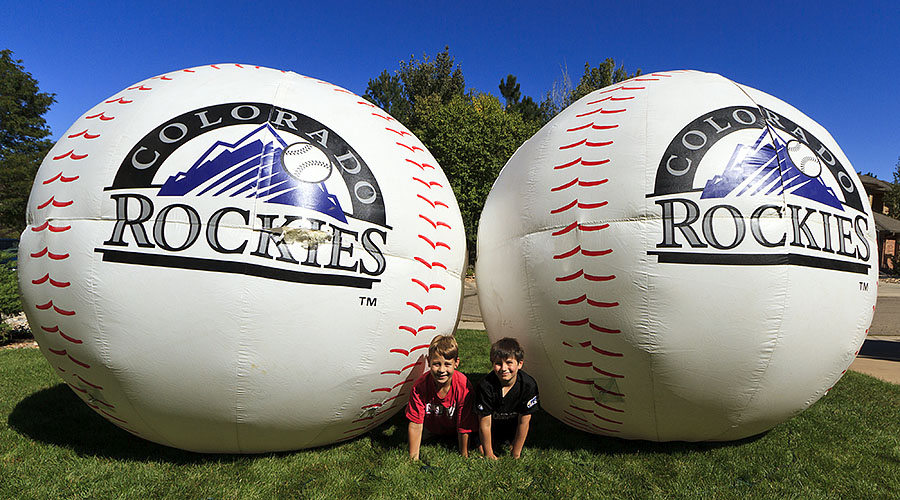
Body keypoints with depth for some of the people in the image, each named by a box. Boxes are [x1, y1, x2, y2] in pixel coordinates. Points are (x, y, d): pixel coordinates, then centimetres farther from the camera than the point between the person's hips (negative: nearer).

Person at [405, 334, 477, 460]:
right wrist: (413, 457, -22)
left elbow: (464, 425, -24)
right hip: (429, 425, 2)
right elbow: (416, 423, -24)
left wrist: (464, 454, -16)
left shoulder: (464, 387, -35)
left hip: (453, 430, -1)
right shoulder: (420, 386, -32)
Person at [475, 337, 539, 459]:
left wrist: (516, 455, -14)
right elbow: (485, 423, -23)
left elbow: (523, 422, -22)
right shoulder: (485, 386, -33)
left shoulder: (528, 385, -30)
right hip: (494, 423, 0)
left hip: (514, 424, 1)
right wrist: (489, 454, -15)